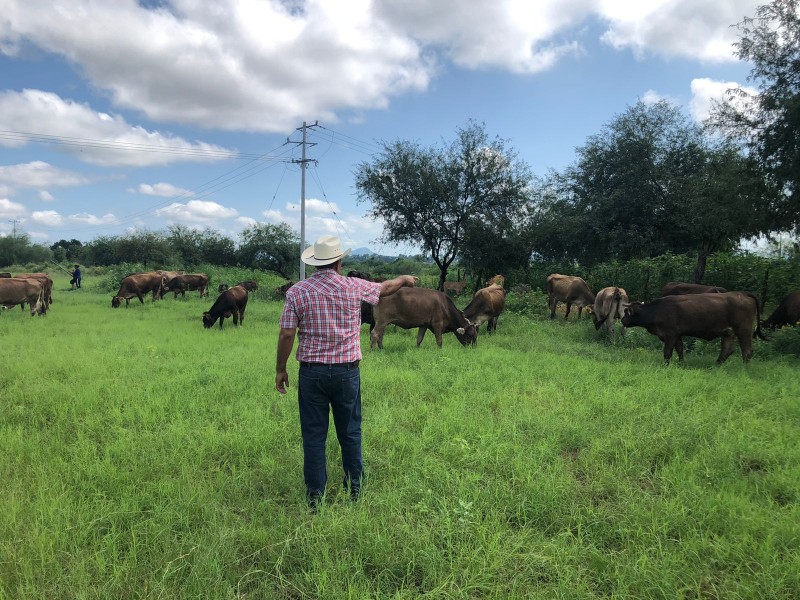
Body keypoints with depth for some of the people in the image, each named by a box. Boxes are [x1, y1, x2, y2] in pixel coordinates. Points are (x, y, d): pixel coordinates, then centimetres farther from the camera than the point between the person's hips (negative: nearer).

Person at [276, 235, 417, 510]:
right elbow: (385, 287, 15)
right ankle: (354, 489, 26)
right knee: (350, 433, 14)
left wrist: (280, 369, 6)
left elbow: (286, 335, -6)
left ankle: (315, 497, 15)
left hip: (311, 372, 0)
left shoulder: (296, 292, -5)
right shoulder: (354, 287, -3)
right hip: (347, 371, 1)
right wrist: (404, 279, 36)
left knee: (313, 436, 8)